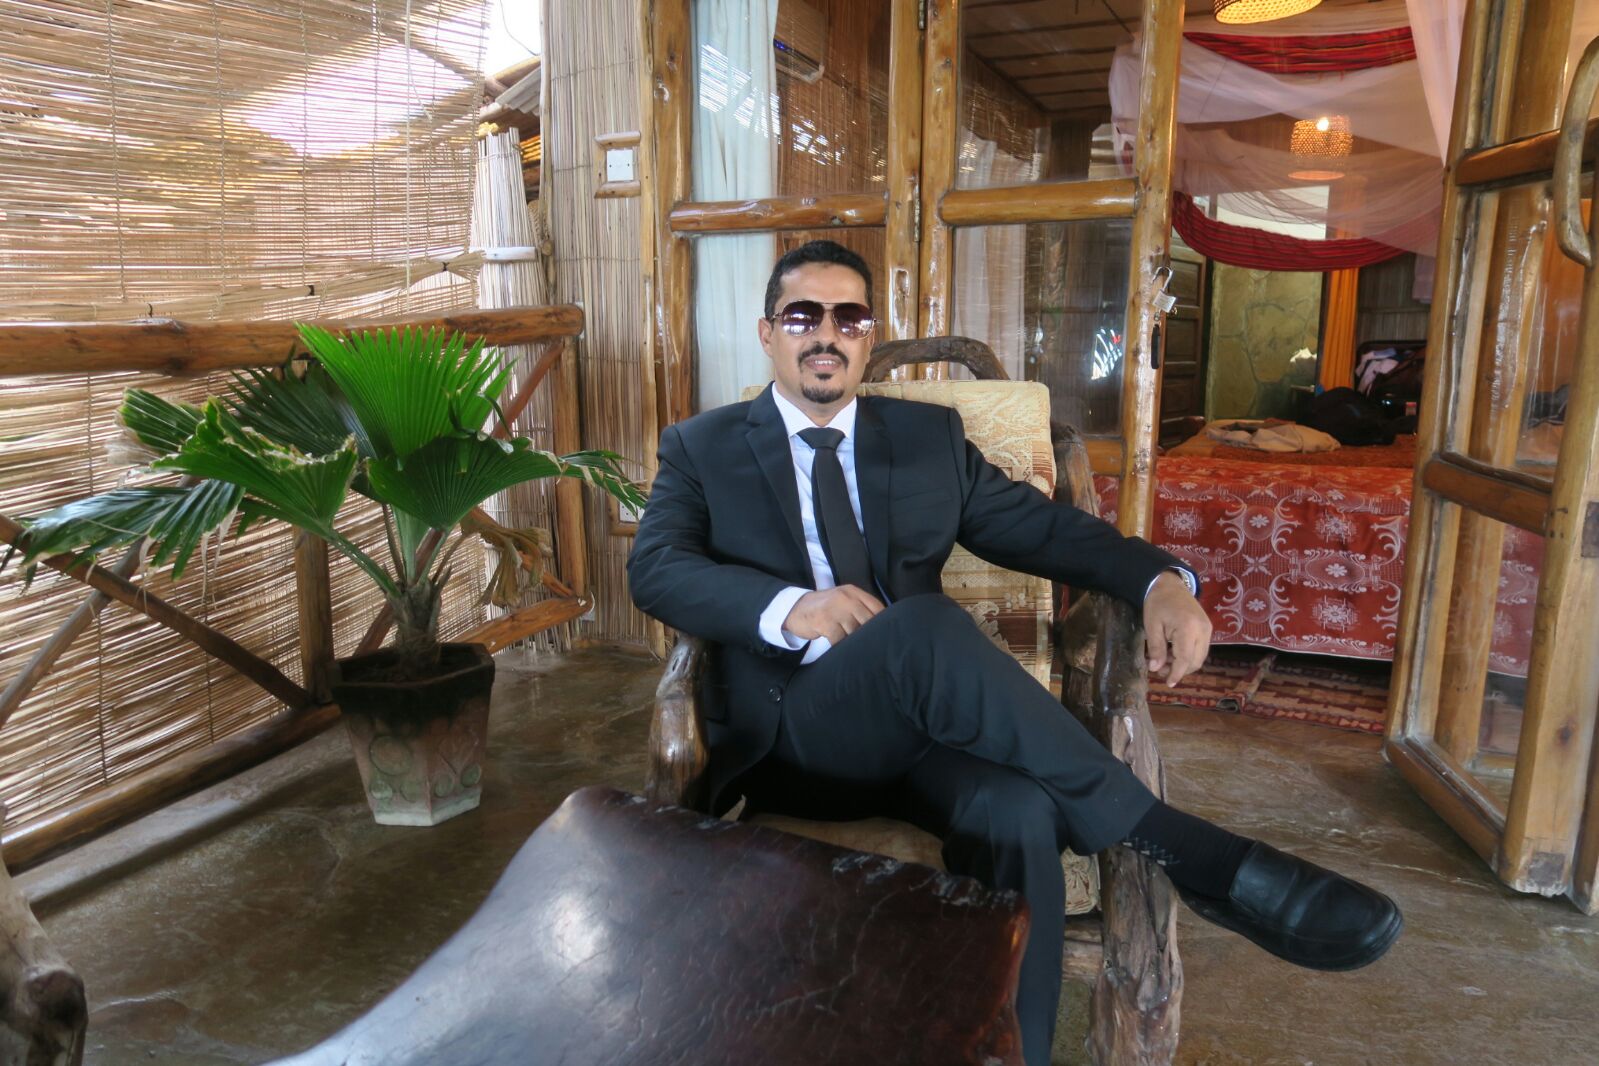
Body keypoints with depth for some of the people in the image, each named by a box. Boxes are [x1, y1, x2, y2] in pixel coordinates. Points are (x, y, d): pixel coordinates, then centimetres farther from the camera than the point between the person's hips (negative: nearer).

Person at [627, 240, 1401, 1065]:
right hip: (789, 732, -2)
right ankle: (1189, 853, -27)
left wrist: (1162, 579, -9)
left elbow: (1042, 527, 11)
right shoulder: (701, 447, 9)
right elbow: (654, 569, -7)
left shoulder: (929, 435, 16)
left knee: (1017, 814, -33)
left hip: (917, 720, 3)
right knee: (926, 626, -35)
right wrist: (786, 606, -26)